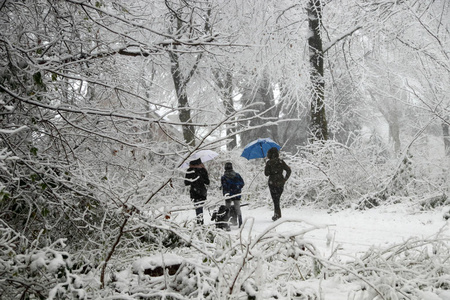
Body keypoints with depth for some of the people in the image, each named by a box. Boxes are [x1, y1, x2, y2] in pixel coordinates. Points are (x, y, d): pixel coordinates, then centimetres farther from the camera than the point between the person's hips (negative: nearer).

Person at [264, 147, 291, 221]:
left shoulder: (269, 162, -8)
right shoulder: (281, 161, 3)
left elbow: (266, 173, -8)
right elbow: (288, 170, 0)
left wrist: (266, 168, 10)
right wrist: (285, 179, 5)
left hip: (272, 183, -4)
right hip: (280, 183, 4)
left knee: (275, 200, 1)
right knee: (277, 199, 17)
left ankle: (278, 215, -4)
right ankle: (276, 215, 22)